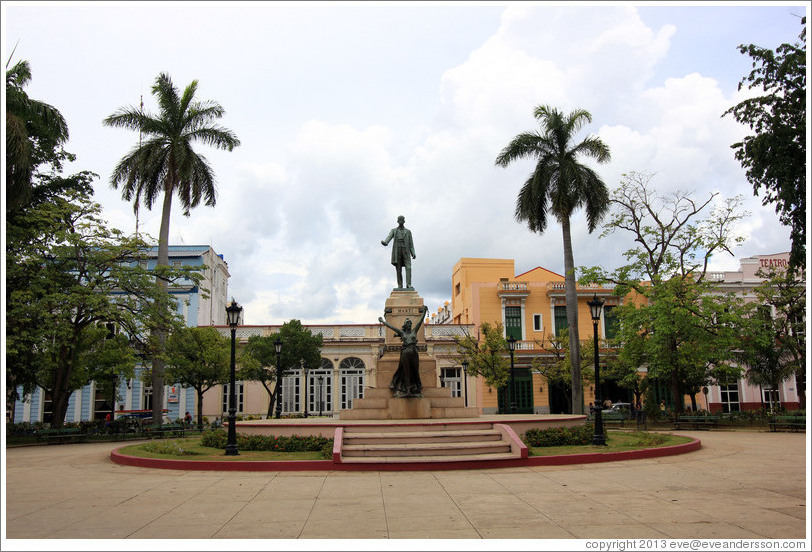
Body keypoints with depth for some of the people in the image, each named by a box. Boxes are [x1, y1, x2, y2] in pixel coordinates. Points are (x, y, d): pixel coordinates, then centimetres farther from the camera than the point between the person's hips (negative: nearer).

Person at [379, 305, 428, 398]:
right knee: (406, 371, 0)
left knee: (415, 371, 2)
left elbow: (421, 321, 6)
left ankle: (417, 388, 4)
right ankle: (408, 389, -2)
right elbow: (390, 327, 11)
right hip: (405, 353, -1)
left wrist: (424, 312, 0)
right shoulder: (402, 332, 10)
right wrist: (383, 322, 13)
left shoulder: (414, 331, 11)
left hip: (414, 352, 1)